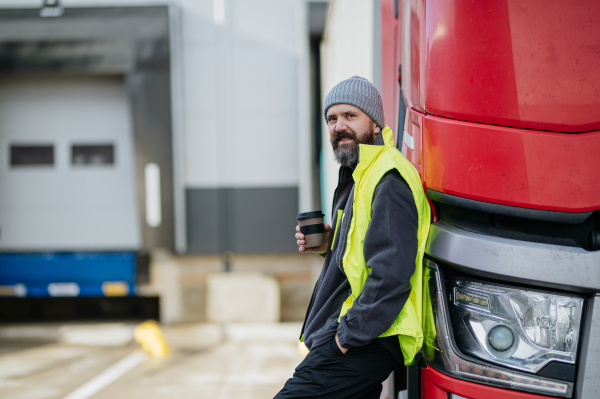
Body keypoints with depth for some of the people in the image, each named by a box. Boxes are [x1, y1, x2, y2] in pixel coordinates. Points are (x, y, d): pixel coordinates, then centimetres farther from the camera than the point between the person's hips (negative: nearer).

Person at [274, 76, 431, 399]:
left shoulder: (389, 182, -15)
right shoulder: (359, 177, 19)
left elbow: (392, 274, -25)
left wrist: (348, 335, -20)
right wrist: (331, 245, 10)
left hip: (364, 347, -11)